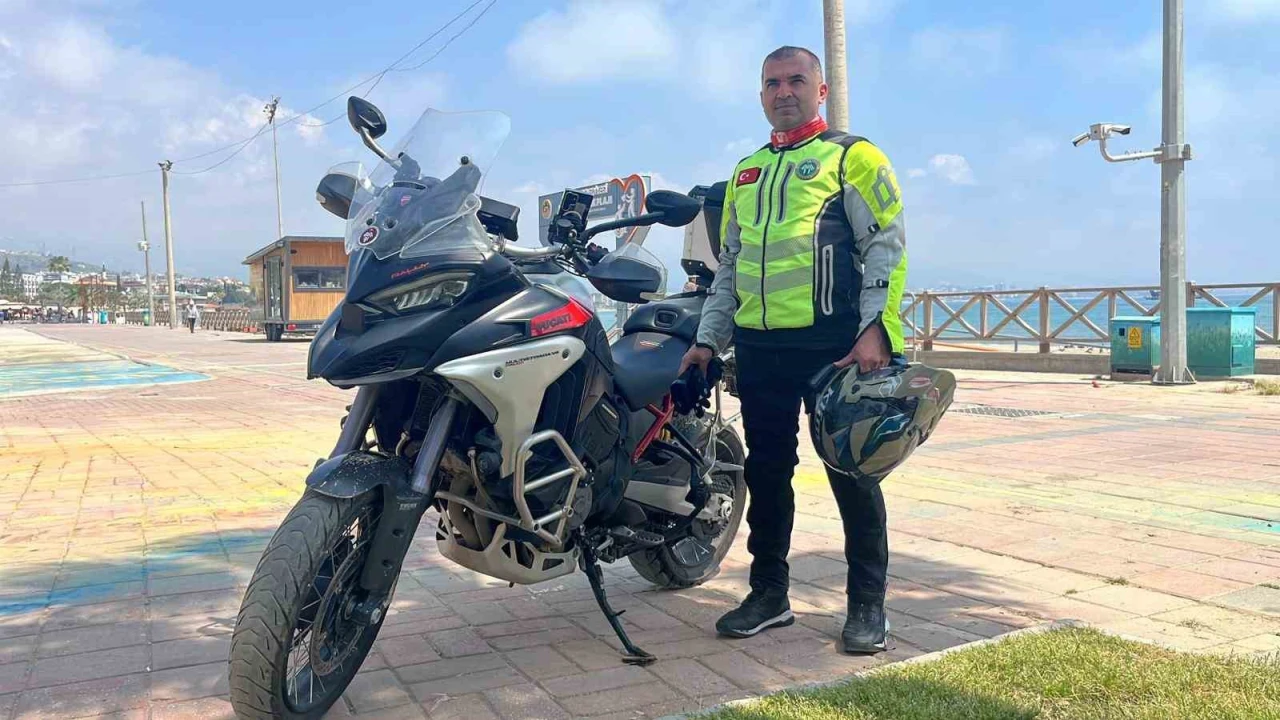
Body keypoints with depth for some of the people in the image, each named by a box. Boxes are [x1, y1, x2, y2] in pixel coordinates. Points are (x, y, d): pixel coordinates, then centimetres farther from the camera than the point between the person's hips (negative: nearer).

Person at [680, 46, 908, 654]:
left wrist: (877, 328, -16)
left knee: (852, 472, 0)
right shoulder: (746, 173, 21)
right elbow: (728, 265, 24)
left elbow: (887, 245, -5)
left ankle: (867, 604, 10)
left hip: (836, 345, -5)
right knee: (766, 471, 10)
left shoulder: (852, 156, 4)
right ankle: (769, 592, 22)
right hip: (759, 347, 6)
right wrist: (708, 339, 16)